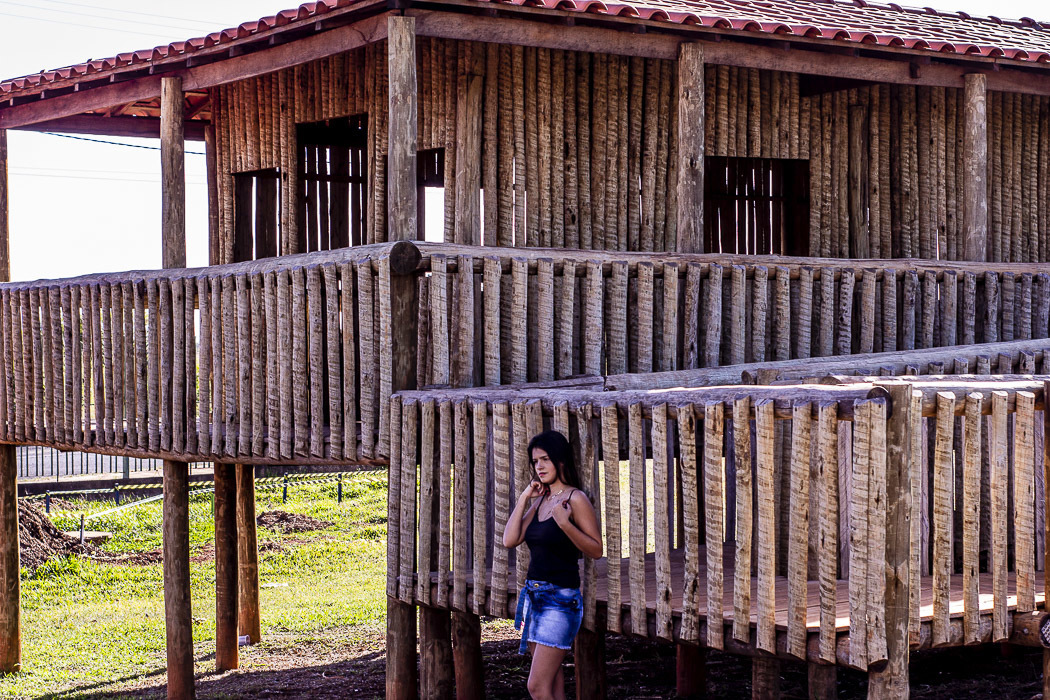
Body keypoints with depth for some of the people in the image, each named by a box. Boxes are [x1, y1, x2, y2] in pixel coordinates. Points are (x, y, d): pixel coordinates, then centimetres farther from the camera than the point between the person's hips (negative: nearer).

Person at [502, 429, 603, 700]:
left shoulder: (575, 499, -9)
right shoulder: (539, 500, 12)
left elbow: (597, 550, -12)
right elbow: (510, 541, 5)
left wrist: (565, 524, -25)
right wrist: (523, 499, 2)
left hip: (560, 599, -8)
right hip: (533, 595, 8)